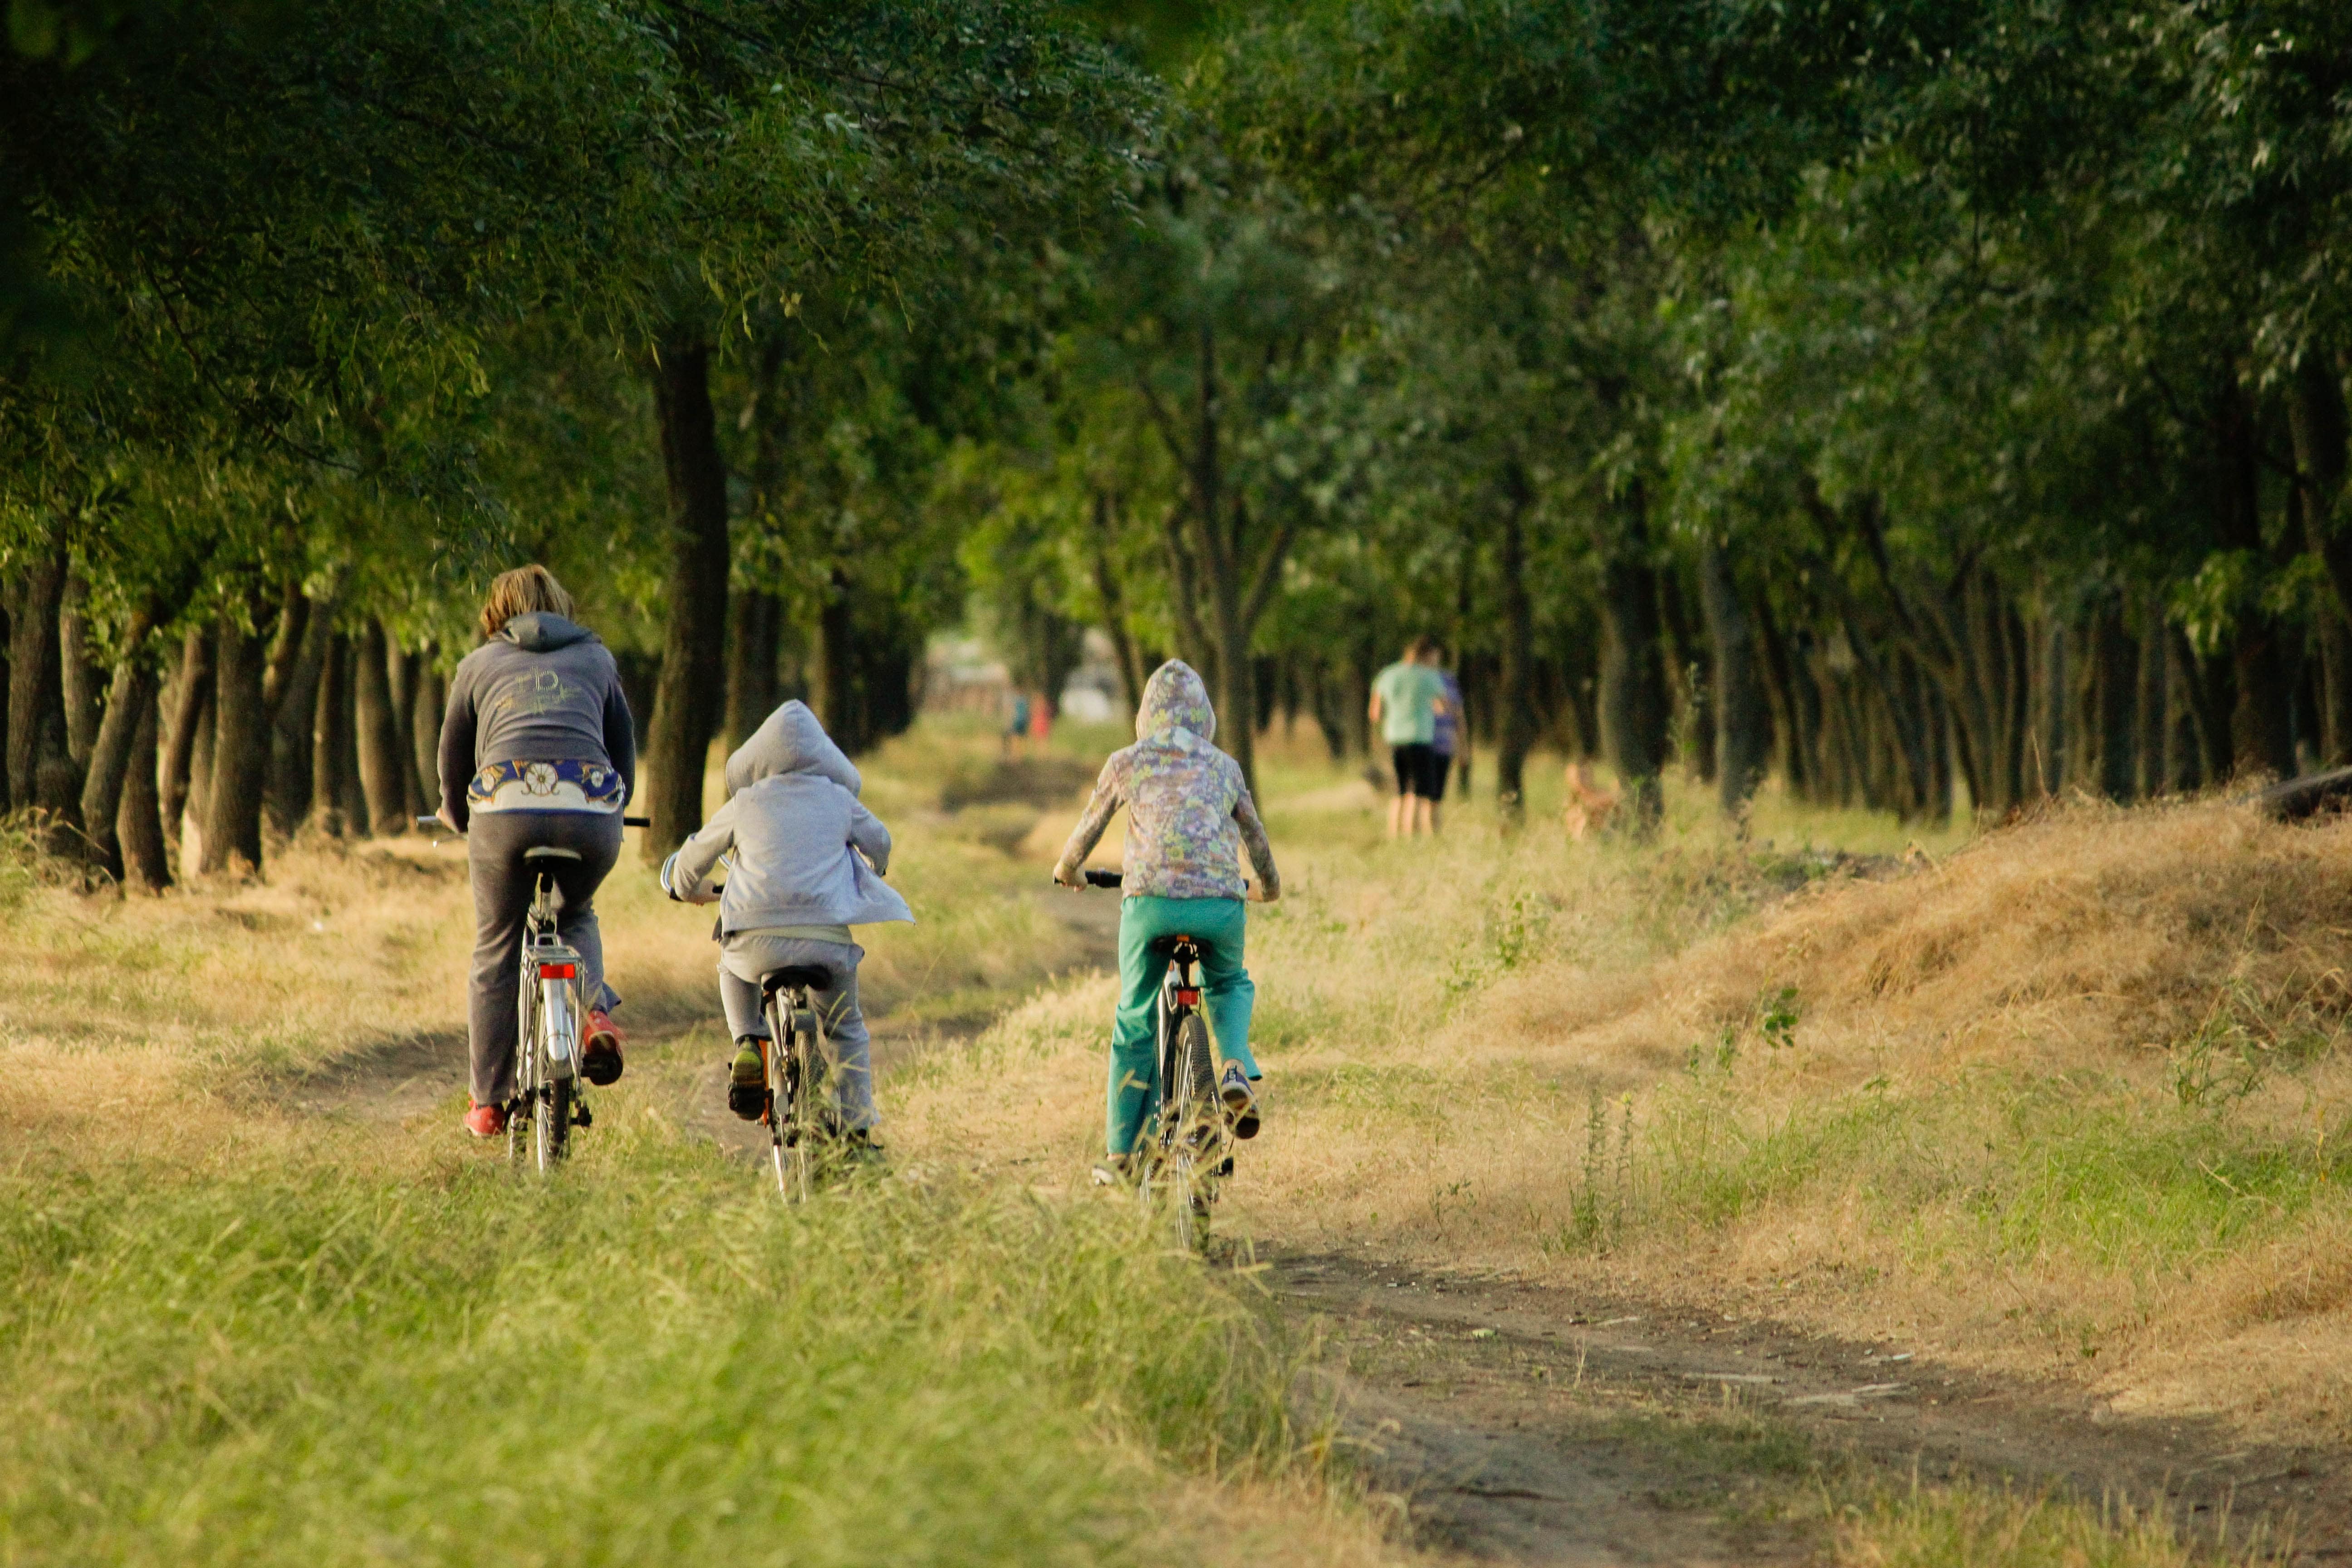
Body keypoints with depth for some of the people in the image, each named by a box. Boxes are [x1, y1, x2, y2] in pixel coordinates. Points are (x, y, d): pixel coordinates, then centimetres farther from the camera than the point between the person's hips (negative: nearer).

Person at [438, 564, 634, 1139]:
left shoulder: (478, 665, 23)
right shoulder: (596, 658, 25)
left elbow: (454, 759, 29)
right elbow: (625, 746, 31)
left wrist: (457, 816, 49)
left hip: (506, 808, -1)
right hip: (592, 810, 1)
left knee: (495, 956, 12)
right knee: (576, 917, 30)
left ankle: (488, 1104, 14)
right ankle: (596, 1013, 2)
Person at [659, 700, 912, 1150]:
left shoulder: (743, 805, 13)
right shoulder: (839, 801, 15)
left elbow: (692, 860, 25)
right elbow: (880, 843, 34)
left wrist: (691, 889, 49)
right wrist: (870, 875, 57)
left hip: (760, 938, -1)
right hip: (830, 939, 1)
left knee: (733, 968, 36)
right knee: (847, 1029, 25)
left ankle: (748, 1042, 12)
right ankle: (856, 1132, 19)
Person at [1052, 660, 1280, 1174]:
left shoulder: (1126, 763, 12)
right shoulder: (1225, 767, 18)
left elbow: (1089, 829, 22)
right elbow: (1256, 838, 29)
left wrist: (1068, 870, 44)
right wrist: (1269, 886, 49)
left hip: (1150, 901, -1)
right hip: (1221, 902, 1)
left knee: (1134, 1025, 15)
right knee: (1230, 984, 32)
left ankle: (1122, 1152, 18)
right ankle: (1236, 1067, 1)